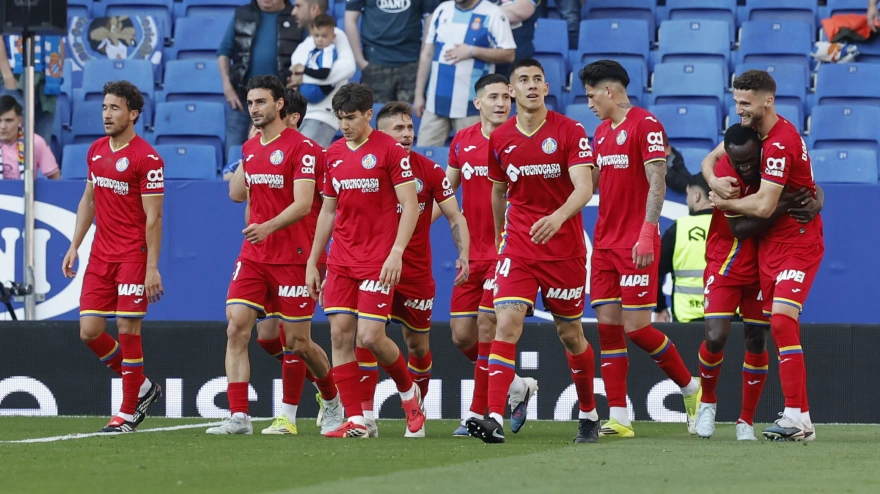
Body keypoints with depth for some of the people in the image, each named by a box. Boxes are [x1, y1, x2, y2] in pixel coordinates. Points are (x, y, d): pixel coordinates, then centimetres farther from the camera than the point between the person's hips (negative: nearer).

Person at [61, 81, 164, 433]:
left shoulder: (147, 159, -12)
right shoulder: (96, 151, 10)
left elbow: (153, 217, -13)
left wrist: (152, 267, -17)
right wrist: (75, 246, 15)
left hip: (134, 256, -7)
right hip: (100, 255, 7)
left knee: (127, 331, -6)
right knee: (89, 331, 2)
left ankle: (128, 413, 4)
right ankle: (142, 388, 21)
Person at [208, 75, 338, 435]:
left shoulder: (302, 148, -11)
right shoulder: (249, 149, 12)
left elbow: (303, 204, -20)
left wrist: (268, 227, -34)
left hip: (292, 259, -6)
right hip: (253, 257, 6)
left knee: (298, 343, 3)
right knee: (236, 329, -11)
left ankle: (334, 400, 30)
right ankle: (238, 417, -13)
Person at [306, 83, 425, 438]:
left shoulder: (390, 150, -7)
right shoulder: (333, 154, 11)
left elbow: (410, 205, -10)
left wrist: (396, 252, -19)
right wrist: (313, 261, 16)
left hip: (378, 260, -6)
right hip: (341, 259, 6)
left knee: (370, 337, -12)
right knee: (339, 334, -3)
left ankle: (409, 392, 16)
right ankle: (355, 420, 0)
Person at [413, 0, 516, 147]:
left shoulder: (492, 14, -3)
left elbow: (509, 54, -7)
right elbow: (427, 54, 14)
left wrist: (472, 51, -16)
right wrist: (419, 95, 11)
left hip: (470, 104, -5)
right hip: (436, 101, 5)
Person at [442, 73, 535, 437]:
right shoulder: (462, 142, 8)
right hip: (472, 253, 6)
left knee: (487, 328, -10)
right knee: (462, 335, 4)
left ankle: (477, 414, -1)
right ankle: (517, 387, 25)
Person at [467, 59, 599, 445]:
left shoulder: (570, 131, -8)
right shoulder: (500, 139, 3)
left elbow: (584, 187, -19)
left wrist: (559, 217, -37)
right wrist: (500, 237, 24)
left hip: (564, 249, -2)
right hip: (517, 248, 2)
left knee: (570, 334, 8)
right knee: (507, 323, -16)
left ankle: (589, 414, 29)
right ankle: (495, 418, -24)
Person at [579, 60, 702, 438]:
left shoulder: (645, 125, -9)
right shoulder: (602, 131, 16)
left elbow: (657, 183, -16)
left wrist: (646, 234, -23)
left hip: (636, 246, -8)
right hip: (604, 243, 8)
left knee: (635, 327, -9)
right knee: (607, 325, 1)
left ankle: (691, 388, 12)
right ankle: (618, 418, 1)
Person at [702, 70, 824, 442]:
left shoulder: (781, 143, -21)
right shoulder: (750, 132, 9)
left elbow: (764, 205, -24)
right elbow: (710, 160, 17)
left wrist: (725, 204, -7)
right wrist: (715, 181, -6)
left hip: (798, 242, -9)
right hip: (769, 244, 9)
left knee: (782, 321, -20)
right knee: (778, 326, 5)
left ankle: (797, 419, -23)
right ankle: (798, 416, 6)